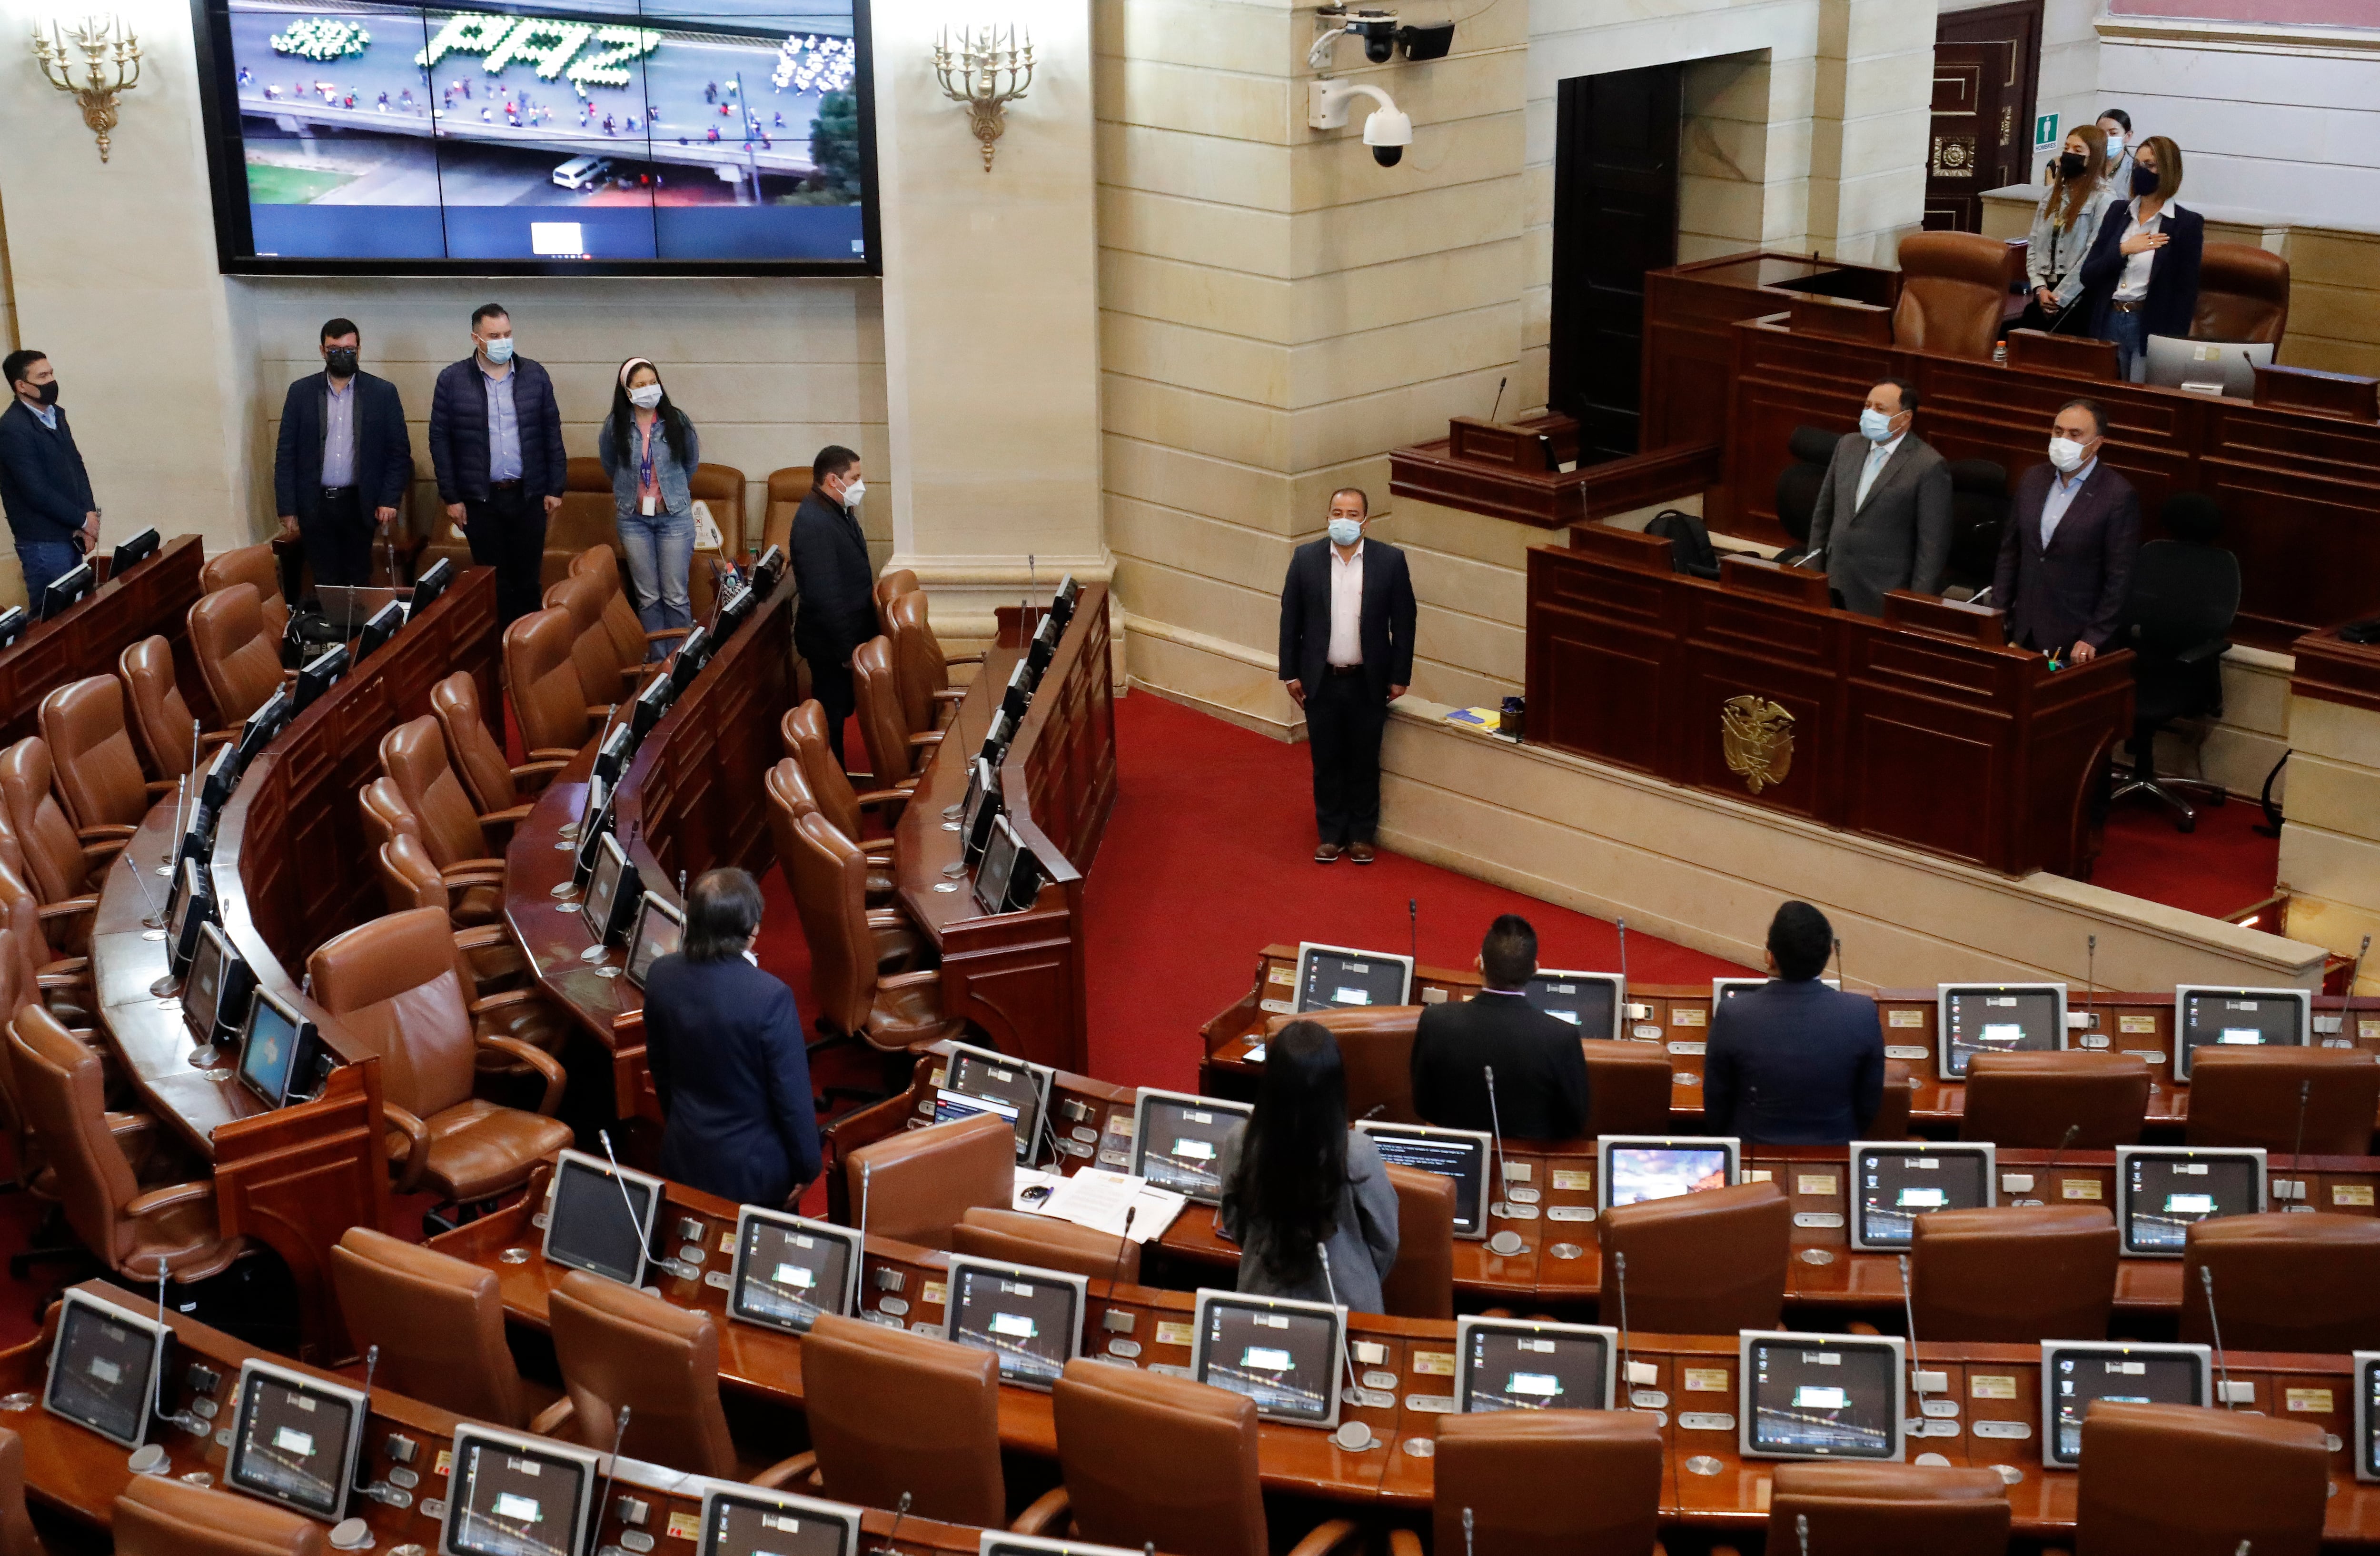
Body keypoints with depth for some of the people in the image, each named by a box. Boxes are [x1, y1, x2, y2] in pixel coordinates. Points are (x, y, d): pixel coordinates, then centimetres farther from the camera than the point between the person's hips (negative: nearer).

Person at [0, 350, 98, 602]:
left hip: (71, 535, 8)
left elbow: (77, 466, 11)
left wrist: (89, 514, -4)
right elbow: (37, 491, -19)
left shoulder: (56, 414, 9)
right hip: (43, 543, -8)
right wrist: (83, 519, -10)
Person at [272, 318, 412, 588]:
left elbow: (400, 451, 2)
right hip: (315, 505, 1)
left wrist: (390, 500, -6)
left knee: (359, 581, 5)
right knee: (326, 583, 4)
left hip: (359, 504, -1)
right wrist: (287, 509, -1)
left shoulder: (383, 393, 1)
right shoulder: (301, 392, 3)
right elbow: (286, 454, 4)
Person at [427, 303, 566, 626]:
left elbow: (552, 432, 7)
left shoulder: (535, 375, 3)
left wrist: (555, 488, 3)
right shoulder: (451, 379, -2)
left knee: (528, 578, 6)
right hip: (480, 499, -1)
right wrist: (450, 497, -3)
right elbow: (440, 439, 0)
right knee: (494, 581, 5)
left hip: (529, 495, 1)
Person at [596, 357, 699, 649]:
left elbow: (691, 462, 12)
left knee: (676, 596, 0)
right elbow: (609, 466, 15)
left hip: (674, 516, -1)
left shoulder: (677, 421, -6)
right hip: (633, 518, 1)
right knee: (648, 597, 6)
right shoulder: (614, 426, -5)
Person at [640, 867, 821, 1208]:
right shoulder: (770, 997, -28)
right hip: (751, 1167, -5)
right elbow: (793, 1094, -19)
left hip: (683, 1155, 5)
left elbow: (659, 1068, 5)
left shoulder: (661, 975, -11)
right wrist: (806, 1167, -5)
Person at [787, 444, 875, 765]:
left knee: (840, 711, 20)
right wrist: (847, 648, -26)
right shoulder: (814, 524, -27)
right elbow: (824, 595, -29)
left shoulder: (838, 510, 6)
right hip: (831, 643, -10)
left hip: (850, 633, 10)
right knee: (832, 716, 2)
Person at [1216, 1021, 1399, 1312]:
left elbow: (1234, 1229, 0)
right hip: (1345, 1309, -2)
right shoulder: (1358, 1154, -24)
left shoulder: (1241, 1145, -18)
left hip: (1262, 1300, 2)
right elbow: (1385, 1243, -9)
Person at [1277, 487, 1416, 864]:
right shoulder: (1306, 558, -2)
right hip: (1321, 681, 1)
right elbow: (1290, 619, 3)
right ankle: (1330, 835, 20)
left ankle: (1362, 836, 21)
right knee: (1326, 762, 9)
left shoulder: (1390, 560, -4)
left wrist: (1400, 676, -1)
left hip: (1368, 683, -1)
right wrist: (1291, 673, 0)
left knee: (1365, 763, 9)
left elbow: (1403, 622, 0)